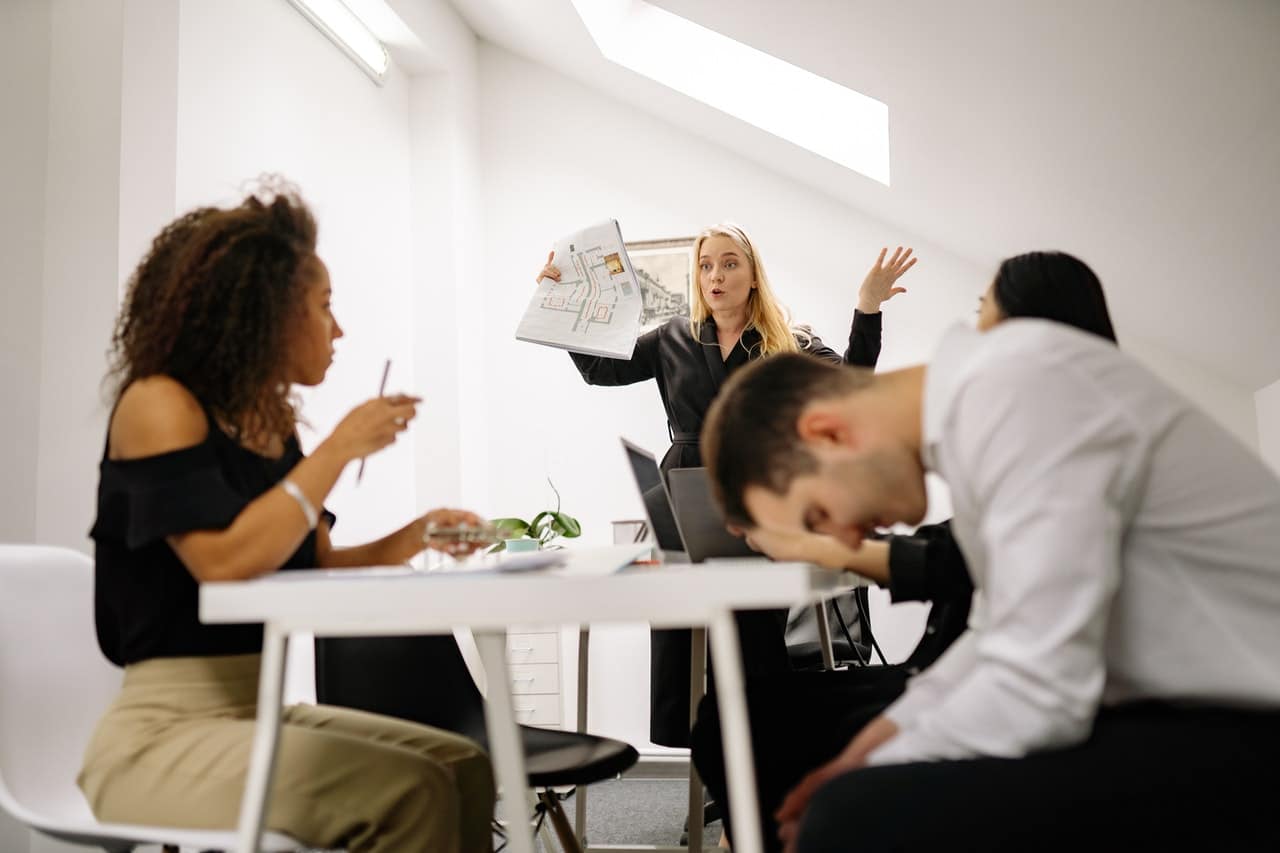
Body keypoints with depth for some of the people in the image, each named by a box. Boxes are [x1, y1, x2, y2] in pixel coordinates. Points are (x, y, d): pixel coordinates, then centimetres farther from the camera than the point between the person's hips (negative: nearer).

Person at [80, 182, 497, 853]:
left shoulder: (272, 423, 9)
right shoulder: (158, 403, -12)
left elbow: (313, 567, 13)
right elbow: (226, 561, -26)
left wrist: (415, 536, -1)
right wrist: (342, 449, -19)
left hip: (262, 713, 8)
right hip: (164, 734, -7)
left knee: (463, 768, -3)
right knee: (408, 792, -23)